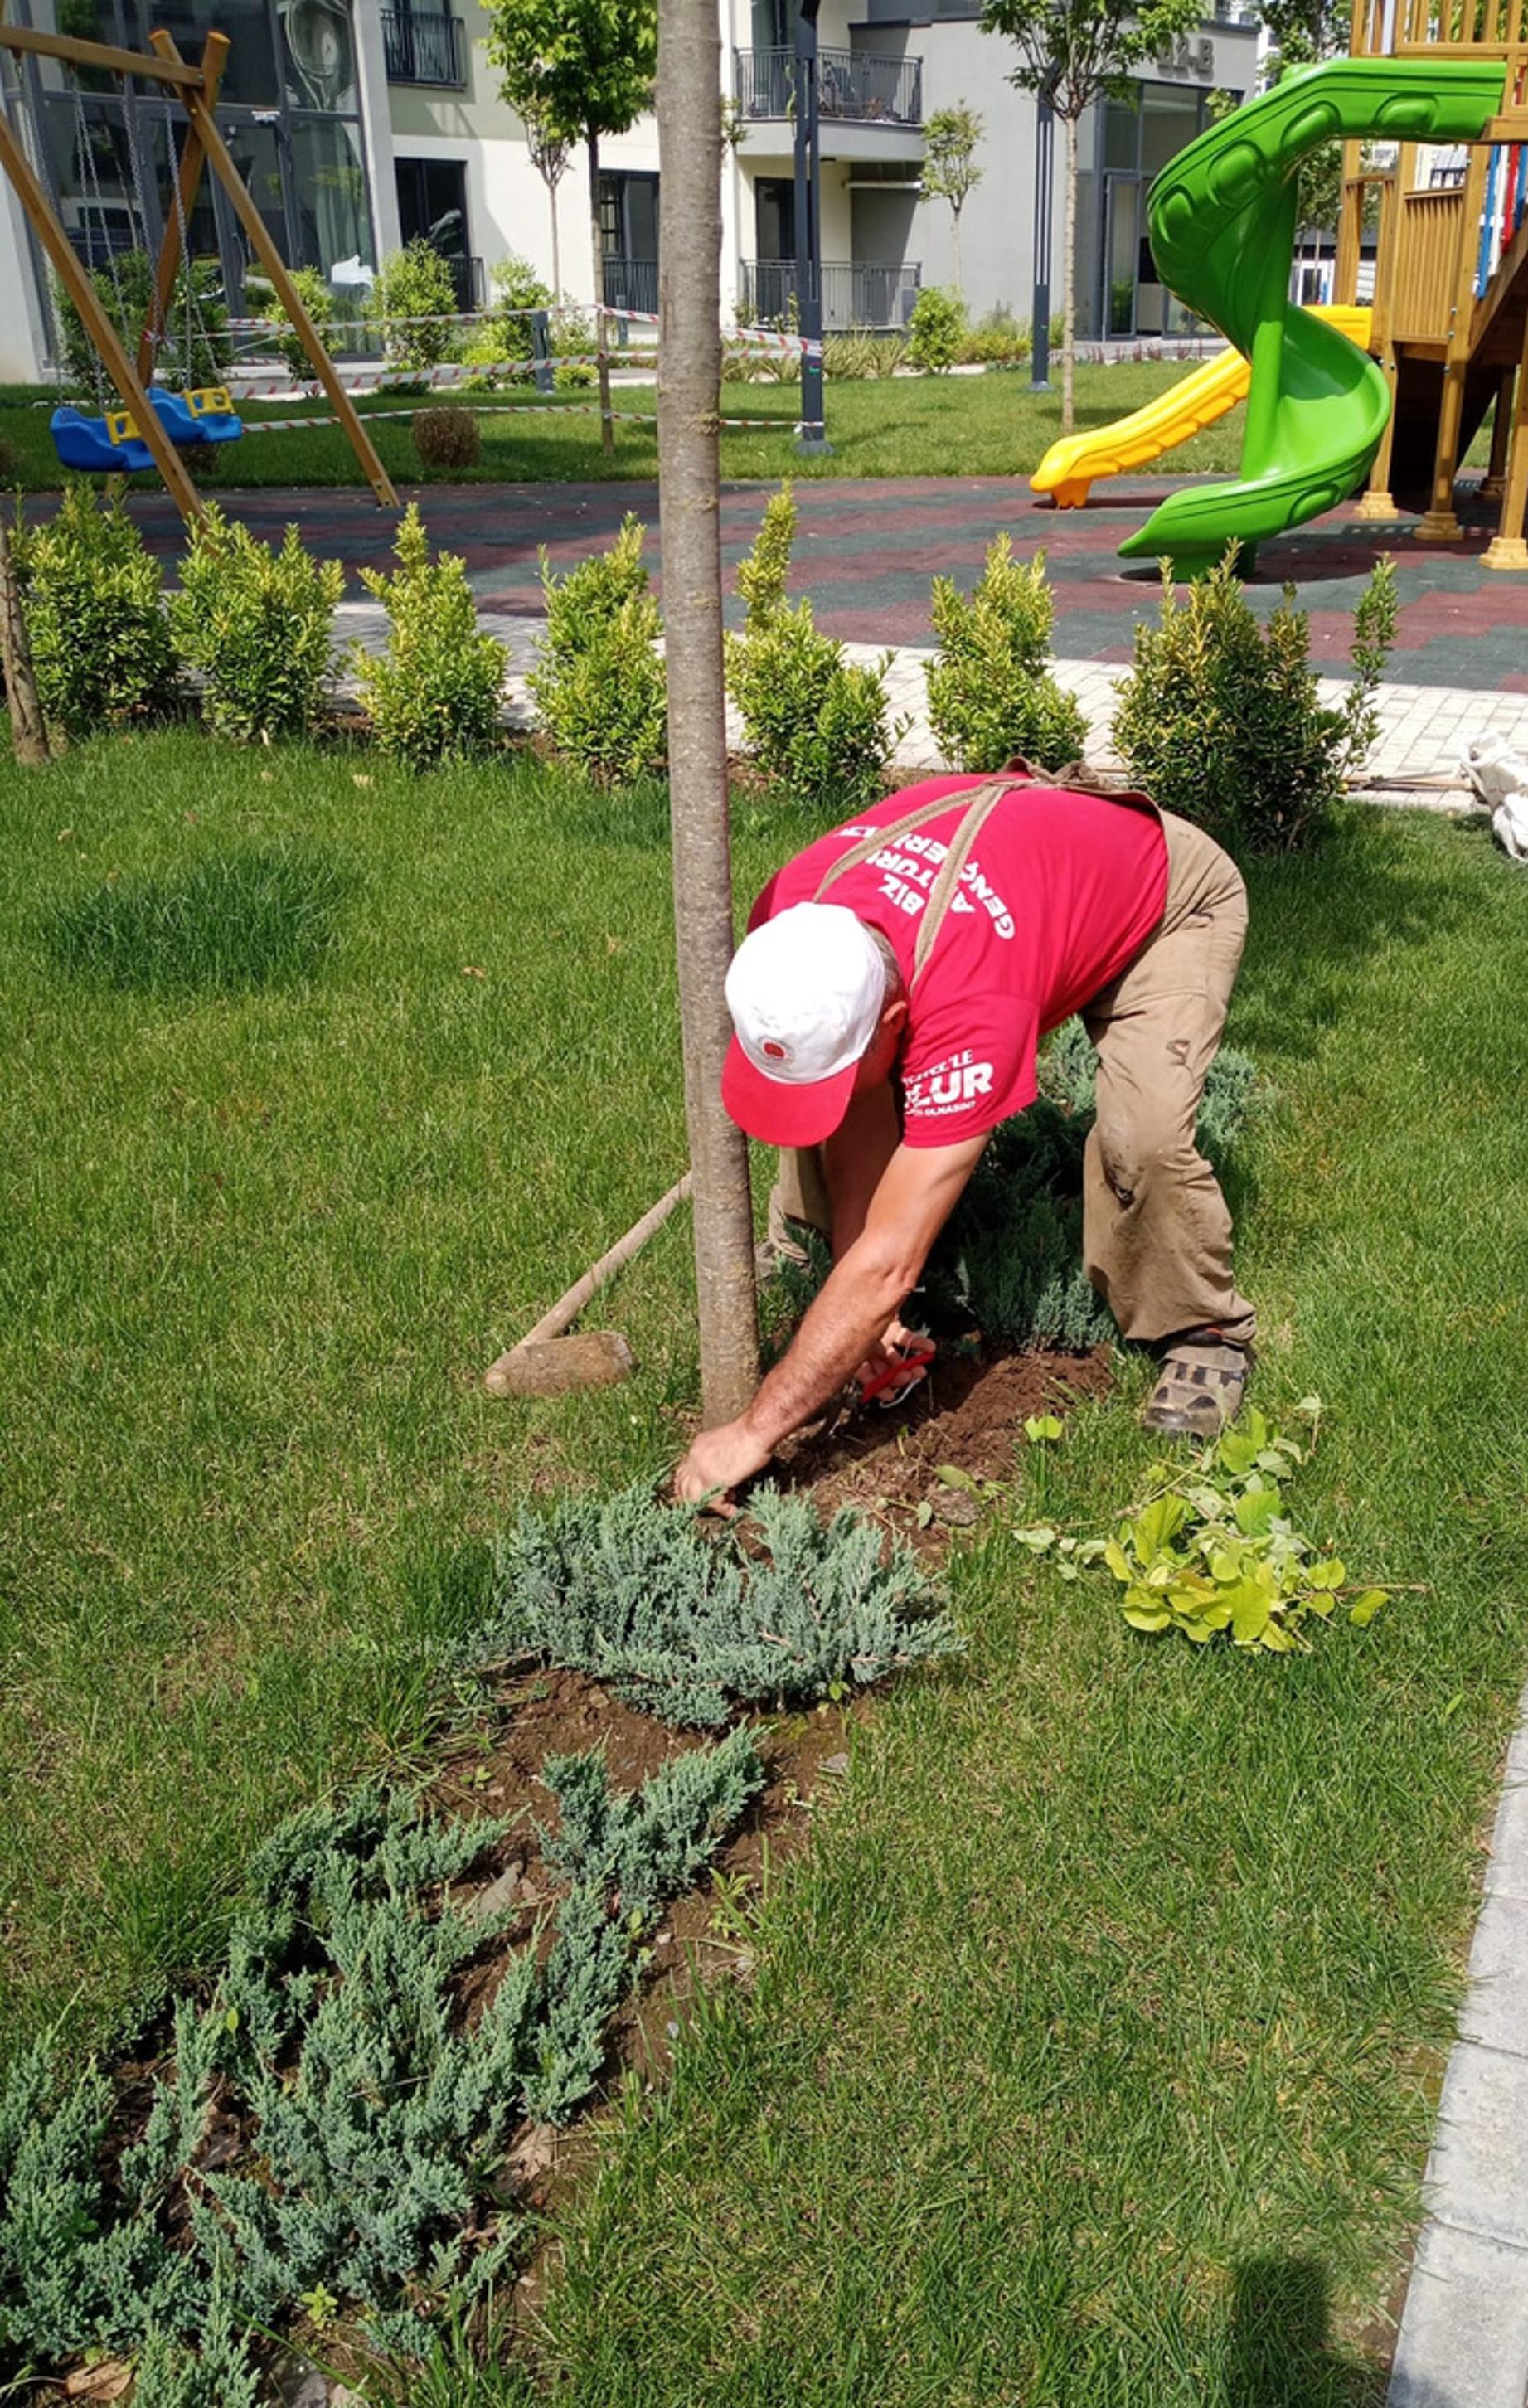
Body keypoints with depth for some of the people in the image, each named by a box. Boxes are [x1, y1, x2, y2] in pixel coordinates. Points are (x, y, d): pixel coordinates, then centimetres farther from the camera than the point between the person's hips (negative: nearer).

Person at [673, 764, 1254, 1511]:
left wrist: (752, 1434, -40)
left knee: (1144, 1134, -32)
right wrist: (859, 1316, -20)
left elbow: (888, 1266, -44)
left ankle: (1204, 1332, -6)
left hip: (1171, 896, -6)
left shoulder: (967, 1007, -47)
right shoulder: (788, 926, -29)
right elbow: (861, 1121, -17)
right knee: (816, 1075, -10)